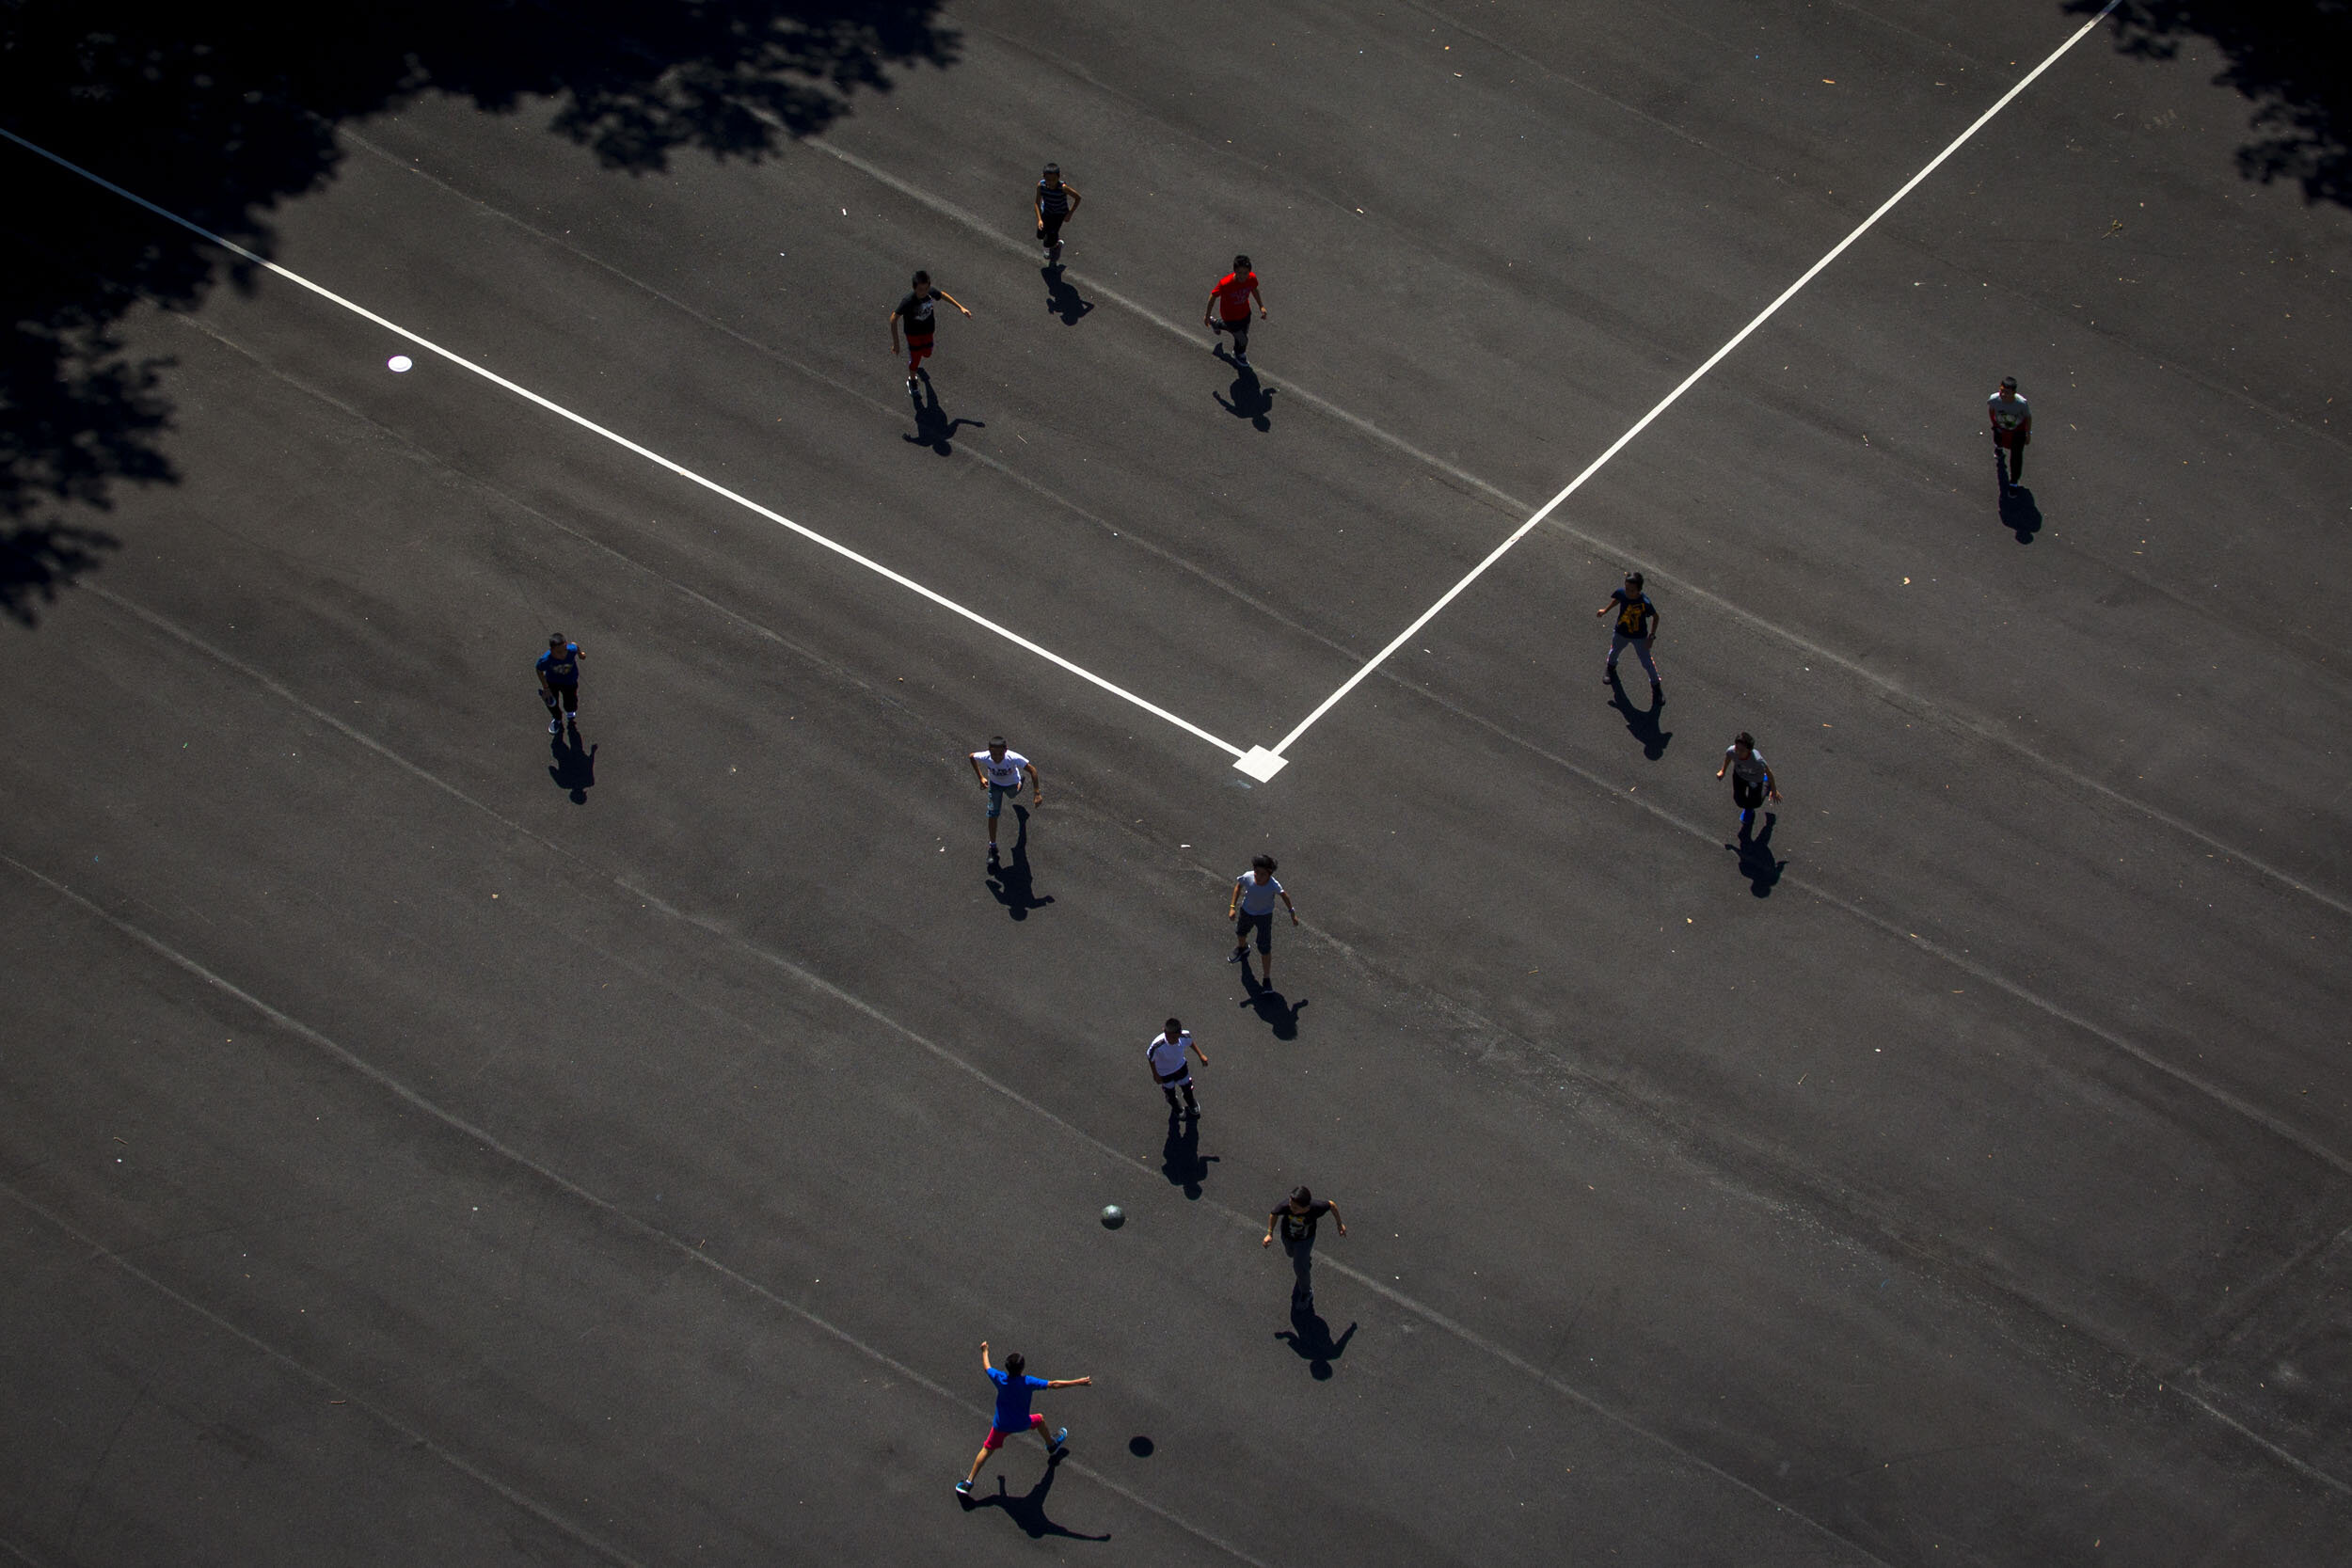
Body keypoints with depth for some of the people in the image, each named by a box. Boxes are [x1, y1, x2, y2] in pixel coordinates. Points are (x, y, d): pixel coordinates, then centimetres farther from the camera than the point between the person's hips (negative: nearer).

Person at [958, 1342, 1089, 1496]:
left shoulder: (1000, 1379, -23)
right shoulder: (1027, 1382, -29)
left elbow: (987, 1368, -1)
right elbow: (1053, 1384, -28)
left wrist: (984, 1351, 18)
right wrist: (1078, 1382, -23)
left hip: (1001, 1425, 1)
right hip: (1022, 1423, -1)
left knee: (987, 1450, 14)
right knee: (1040, 1419, 29)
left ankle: (968, 1483, 13)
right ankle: (1052, 1445, 53)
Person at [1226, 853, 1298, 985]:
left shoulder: (1273, 885, -38)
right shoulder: (1247, 877, -33)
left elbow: (1283, 895, -15)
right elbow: (1238, 886, -10)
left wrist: (1292, 913, -6)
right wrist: (1232, 907, -9)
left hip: (1264, 915, -3)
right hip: (1246, 911, 3)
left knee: (1264, 948, -1)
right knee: (1240, 934, 32)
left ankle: (1267, 979, 21)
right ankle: (1242, 949, 69)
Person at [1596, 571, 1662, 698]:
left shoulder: (1645, 602, -36)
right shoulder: (1621, 593, -26)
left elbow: (1655, 617, -19)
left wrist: (1652, 636, -19)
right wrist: (1605, 610, 5)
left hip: (1639, 637, -4)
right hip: (1621, 633, 4)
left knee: (1647, 663, 7)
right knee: (1614, 652, 30)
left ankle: (1656, 686, 33)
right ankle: (1610, 666, 66)